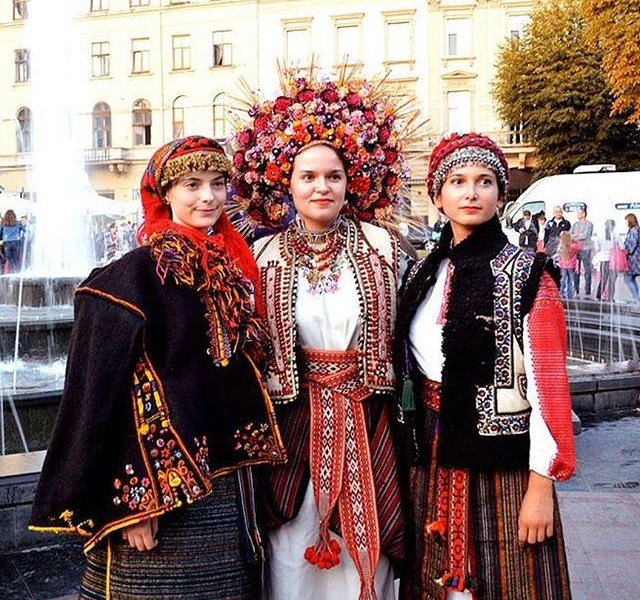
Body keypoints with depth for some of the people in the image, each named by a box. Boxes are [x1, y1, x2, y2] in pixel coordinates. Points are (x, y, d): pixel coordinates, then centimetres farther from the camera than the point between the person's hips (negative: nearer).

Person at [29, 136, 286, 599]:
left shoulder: (234, 266, 7)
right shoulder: (135, 274, -12)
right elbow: (103, 388, -15)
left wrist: (247, 461, 14)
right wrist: (131, 503, -19)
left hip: (228, 475, 7)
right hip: (163, 482, -6)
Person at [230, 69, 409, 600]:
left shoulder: (380, 245, -2)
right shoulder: (267, 255, 0)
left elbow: (394, 331, 7)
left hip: (367, 419, 0)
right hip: (293, 417, 0)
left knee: (364, 552, 9)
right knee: (293, 557, 7)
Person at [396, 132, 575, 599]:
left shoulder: (526, 274, -8)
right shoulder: (423, 275, 7)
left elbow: (547, 381, -12)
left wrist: (541, 486, -15)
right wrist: (416, 450, 8)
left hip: (502, 462, -5)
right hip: (433, 458, 5)